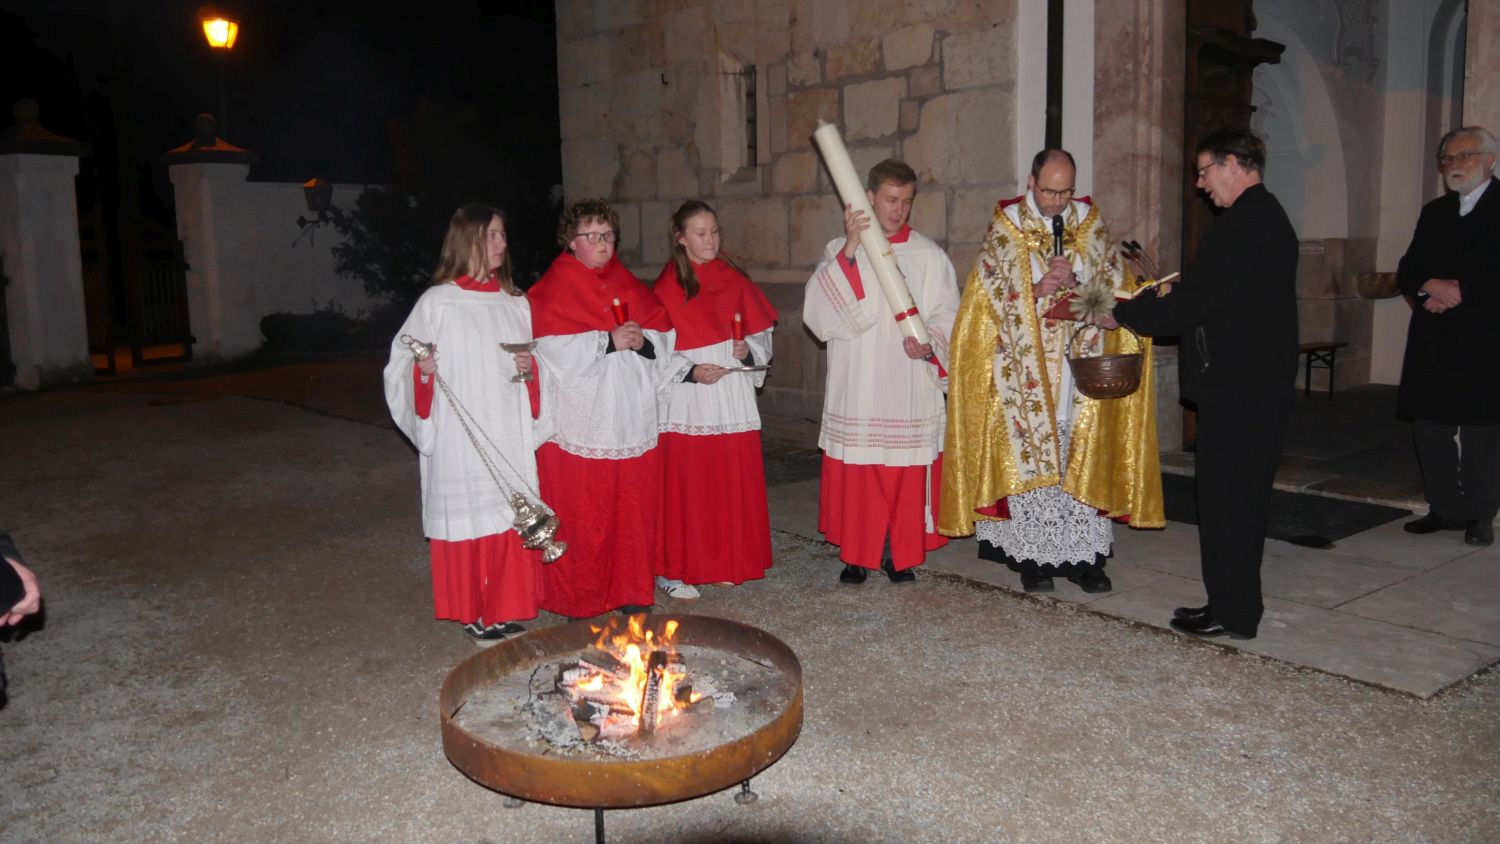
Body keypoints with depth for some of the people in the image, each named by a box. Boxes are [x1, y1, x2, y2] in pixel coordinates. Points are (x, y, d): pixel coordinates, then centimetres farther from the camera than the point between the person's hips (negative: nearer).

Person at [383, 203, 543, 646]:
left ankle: (506, 609, 20)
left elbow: (536, 360, 20)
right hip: (460, 438, -4)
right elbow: (404, 364, 0)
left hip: (510, 435, 4)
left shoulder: (515, 303, 11)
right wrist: (422, 371, -20)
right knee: (468, 513, 0)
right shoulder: (437, 303, -2)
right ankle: (474, 614, 13)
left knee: (512, 517, 6)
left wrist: (531, 368, -1)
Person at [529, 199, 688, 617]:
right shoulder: (552, 289, 1)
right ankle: (576, 597, 9)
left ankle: (629, 589, 19)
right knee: (580, 512, -2)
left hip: (630, 421, 5)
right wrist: (609, 340, -17)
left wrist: (642, 340, -10)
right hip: (579, 422, -5)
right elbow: (555, 350, -14)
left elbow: (665, 338, 11)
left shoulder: (627, 284, 17)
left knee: (632, 508, 7)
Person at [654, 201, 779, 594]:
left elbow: (762, 333, 12)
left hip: (733, 402, 4)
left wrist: (749, 351, -8)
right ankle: (673, 570, 9)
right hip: (686, 405, -4)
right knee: (685, 485, -1)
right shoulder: (667, 287, -3)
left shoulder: (733, 280, 9)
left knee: (734, 483, 8)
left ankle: (729, 561, 22)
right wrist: (691, 372, -19)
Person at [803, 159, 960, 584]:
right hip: (855, 387, 0)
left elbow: (947, 316, 5)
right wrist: (849, 251, -21)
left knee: (907, 474, 3)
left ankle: (900, 553, 16)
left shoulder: (929, 256, 7)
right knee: (854, 473, 2)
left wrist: (930, 343, -16)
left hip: (910, 389, 0)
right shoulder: (839, 251, 6)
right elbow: (818, 307, -11)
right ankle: (856, 553, 16)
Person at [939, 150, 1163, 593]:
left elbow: (1111, 285, 6)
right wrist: (1040, 288, -18)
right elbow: (994, 293, -4)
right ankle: (1032, 556, 8)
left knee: (1083, 456, 2)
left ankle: (1084, 554, 10)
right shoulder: (1005, 227, 0)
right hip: (1025, 368, -2)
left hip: (1081, 365, 2)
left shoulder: (1090, 224, 7)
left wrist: (1074, 285, -14)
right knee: (1028, 456, -1)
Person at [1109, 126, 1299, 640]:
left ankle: (1232, 612, 8)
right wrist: (1177, 295, 10)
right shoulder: (1269, 217, 15)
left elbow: (1192, 304, -21)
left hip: (1235, 386, -10)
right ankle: (1237, 604, 27)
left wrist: (1124, 314, -9)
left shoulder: (1240, 224, -18)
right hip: (1263, 383, 10)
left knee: (1225, 498, -1)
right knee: (1244, 496, 16)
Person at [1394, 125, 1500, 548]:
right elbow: (1407, 270, 10)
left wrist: (1458, 294, -12)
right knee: (1431, 427, 7)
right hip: (1434, 342, 6)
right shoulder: (1434, 212, 17)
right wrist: (1431, 286, -9)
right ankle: (1445, 509, 17)